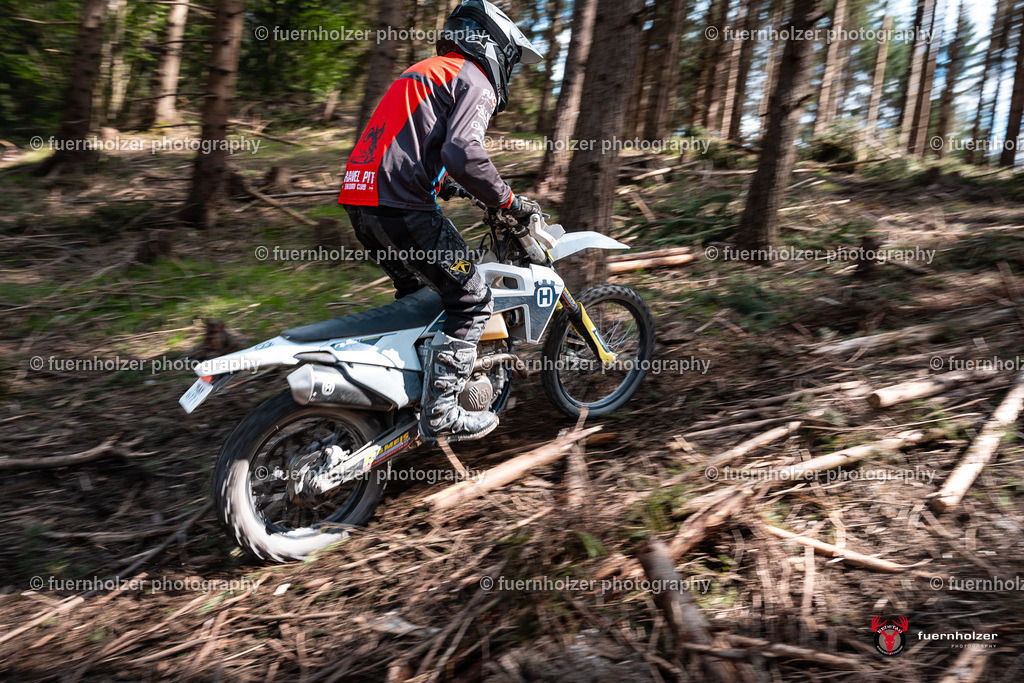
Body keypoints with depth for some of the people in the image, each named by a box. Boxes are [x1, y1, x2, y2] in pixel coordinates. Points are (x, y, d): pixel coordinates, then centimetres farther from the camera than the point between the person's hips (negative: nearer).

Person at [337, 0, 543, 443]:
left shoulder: (423, 73, 28)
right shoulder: (474, 80, -2)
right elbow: (462, 151, -20)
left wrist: (442, 185, 33)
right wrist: (508, 200, -9)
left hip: (360, 194, 10)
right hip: (401, 206, -10)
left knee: (416, 293, 26)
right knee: (471, 300, -3)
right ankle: (440, 414, -4)